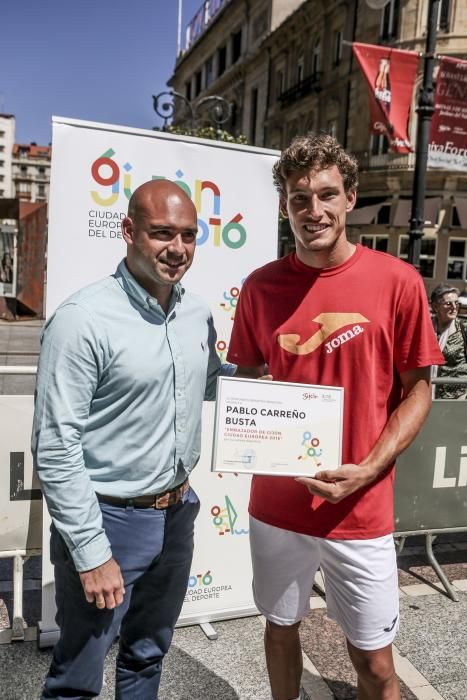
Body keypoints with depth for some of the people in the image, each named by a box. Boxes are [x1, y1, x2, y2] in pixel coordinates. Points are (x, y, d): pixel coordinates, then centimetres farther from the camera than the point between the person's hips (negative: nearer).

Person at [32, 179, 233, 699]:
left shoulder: (198, 314, 2)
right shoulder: (82, 320, -19)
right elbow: (55, 450, -19)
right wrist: (92, 553, -17)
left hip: (177, 513, 6)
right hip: (109, 520, -5)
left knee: (147, 656, 25)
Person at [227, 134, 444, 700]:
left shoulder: (397, 281, -9)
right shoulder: (261, 286, -2)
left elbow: (417, 391, -3)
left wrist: (365, 472, -14)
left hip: (360, 510, -2)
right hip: (275, 503, 3)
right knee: (280, 628, 22)